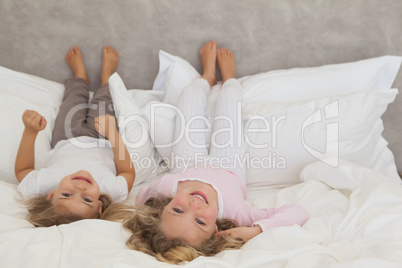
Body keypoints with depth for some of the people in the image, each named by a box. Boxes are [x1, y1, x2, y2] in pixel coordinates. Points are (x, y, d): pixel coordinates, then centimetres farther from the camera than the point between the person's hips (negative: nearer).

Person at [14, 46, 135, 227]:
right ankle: (107, 78, 60)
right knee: (101, 101, 23)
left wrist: (30, 131, -34)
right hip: (103, 144, -1)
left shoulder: (38, 186, -48)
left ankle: (80, 77, 62)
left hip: (65, 142, 1)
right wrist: (112, 133, -30)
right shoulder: (113, 190, -51)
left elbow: (22, 169, -22)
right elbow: (128, 171, -25)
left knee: (75, 96, 25)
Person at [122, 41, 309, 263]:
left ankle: (208, 77, 61)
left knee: (191, 94, 20)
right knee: (228, 102, 19)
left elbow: (141, 198, -23)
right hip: (228, 167, -1)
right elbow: (298, 212, -48)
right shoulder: (233, 212, -50)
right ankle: (229, 78, 61)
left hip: (187, 163, 2)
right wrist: (254, 230, -59)